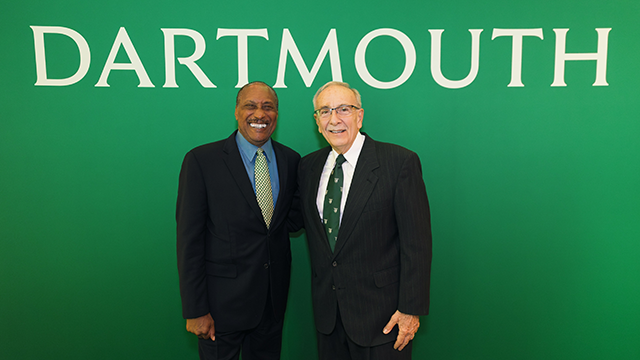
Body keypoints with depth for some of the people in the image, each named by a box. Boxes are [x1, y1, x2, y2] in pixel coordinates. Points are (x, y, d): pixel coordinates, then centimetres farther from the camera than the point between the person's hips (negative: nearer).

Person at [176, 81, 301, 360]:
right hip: (223, 300, -4)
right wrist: (195, 310, -12)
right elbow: (189, 238, -11)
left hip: (273, 297, 4)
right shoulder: (201, 160, -11)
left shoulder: (291, 160, 2)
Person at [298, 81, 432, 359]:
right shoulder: (308, 167, 4)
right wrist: (321, 289, 13)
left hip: (381, 313, -4)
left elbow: (417, 242, -13)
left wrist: (411, 309, -13)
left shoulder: (400, 162, -13)